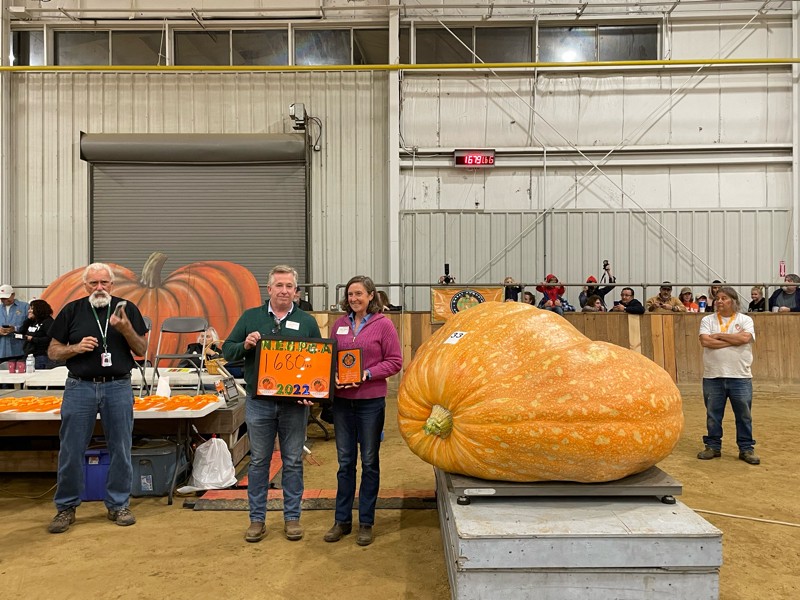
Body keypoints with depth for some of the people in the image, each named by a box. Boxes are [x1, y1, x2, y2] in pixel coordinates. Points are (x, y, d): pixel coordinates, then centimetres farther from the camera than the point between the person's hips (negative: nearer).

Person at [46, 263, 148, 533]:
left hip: (118, 387, 0)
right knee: (71, 450, 4)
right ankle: (66, 507, 20)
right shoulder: (72, 310, 5)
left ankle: (118, 504, 20)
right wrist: (77, 347, -11)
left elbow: (142, 350, 4)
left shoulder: (126, 309, 5)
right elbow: (53, 351, 8)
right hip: (80, 387, 0)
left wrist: (126, 329, -13)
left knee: (120, 450, 6)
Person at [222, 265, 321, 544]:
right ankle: (257, 519, 21)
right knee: (259, 461, 9)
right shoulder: (250, 317, 6)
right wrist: (245, 345, -15)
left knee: (293, 462, 8)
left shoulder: (307, 321, 5)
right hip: (259, 402, 0)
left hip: (295, 404, 0)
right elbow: (227, 350, 7)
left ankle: (292, 517, 22)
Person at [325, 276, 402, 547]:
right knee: (345, 462, 11)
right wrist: (333, 375, -7)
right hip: (342, 400, 4)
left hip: (371, 401, -3)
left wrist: (367, 374, -17)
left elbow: (395, 361, -6)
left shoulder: (383, 324, -4)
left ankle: (366, 523, 21)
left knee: (369, 462, 8)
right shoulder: (339, 324, 8)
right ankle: (342, 520, 24)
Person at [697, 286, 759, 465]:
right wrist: (734, 340, -11)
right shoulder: (708, 320, 5)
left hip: (740, 377, -1)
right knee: (713, 415, 9)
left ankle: (746, 448, 19)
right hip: (713, 377, 1)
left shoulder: (745, 320, 4)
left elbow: (745, 338, -16)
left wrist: (719, 335, -9)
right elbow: (705, 341, -11)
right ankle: (713, 447, 20)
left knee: (744, 415, 7)